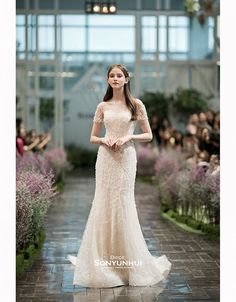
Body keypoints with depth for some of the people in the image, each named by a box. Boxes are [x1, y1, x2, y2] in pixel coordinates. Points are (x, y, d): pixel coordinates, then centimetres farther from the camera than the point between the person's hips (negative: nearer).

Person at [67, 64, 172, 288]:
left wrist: (128, 137, -11)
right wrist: (104, 140, -9)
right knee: (103, 204, 1)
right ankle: (103, 259, 12)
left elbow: (148, 135, 4)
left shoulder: (136, 105, 3)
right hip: (105, 158, 2)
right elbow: (92, 137, 13)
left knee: (122, 206, 0)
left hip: (126, 158, -2)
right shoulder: (102, 107, 8)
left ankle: (127, 262, 13)